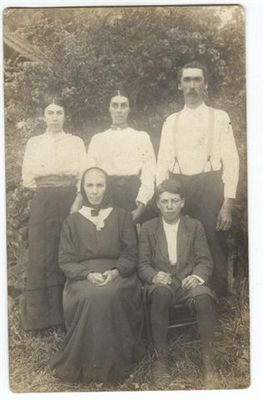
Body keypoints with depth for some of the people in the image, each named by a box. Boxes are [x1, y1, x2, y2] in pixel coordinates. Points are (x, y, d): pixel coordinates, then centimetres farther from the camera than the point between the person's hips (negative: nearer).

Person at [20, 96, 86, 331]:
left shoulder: (76, 142, 8)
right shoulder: (34, 143, 13)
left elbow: (83, 175, 0)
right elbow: (28, 179, 8)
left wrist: (77, 201, -10)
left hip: (69, 201, -1)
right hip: (43, 203, 1)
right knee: (41, 256, -1)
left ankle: (67, 314, 6)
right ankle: (41, 315, 7)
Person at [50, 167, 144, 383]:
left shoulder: (122, 216, 12)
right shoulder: (73, 221, 12)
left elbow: (131, 254, 6)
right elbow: (66, 261, 6)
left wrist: (116, 271, -15)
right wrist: (88, 274, -13)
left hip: (117, 274, 0)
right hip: (83, 276, 1)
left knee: (110, 295, -34)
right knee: (89, 296, -33)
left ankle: (114, 362, -17)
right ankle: (86, 364, -17)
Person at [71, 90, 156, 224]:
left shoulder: (142, 137, 13)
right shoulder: (97, 139, 18)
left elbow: (149, 173, 2)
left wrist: (141, 205, -11)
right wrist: (78, 201, -7)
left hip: (133, 192, -1)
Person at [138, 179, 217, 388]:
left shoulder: (195, 226, 10)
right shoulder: (148, 228, 10)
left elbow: (205, 261, 6)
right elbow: (143, 264, 6)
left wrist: (197, 276, -16)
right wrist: (154, 276, -16)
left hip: (188, 281, 1)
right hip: (161, 282, 0)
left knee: (204, 297, -33)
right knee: (161, 293, -36)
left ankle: (209, 359, -20)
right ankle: (161, 358, -24)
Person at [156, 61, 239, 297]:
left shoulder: (219, 118, 5)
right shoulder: (170, 122, 14)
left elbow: (230, 162, -1)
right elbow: (163, 164, 12)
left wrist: (228, 203, -10)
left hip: (209, 187, -2)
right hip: (179, 187, 3)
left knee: (214, 248, -4)